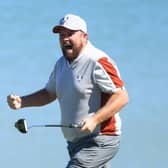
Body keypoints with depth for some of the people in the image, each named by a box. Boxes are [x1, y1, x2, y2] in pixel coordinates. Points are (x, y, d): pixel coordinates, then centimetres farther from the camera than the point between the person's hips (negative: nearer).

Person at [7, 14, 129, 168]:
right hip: (75, 143, 9)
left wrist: (95, 119, -32)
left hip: (100, 142, -9)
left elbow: (121, 97, -20)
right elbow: (49, 93, 23)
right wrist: (21, 101, 6)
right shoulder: (62, 63, 12)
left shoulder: (98, 62, -16)